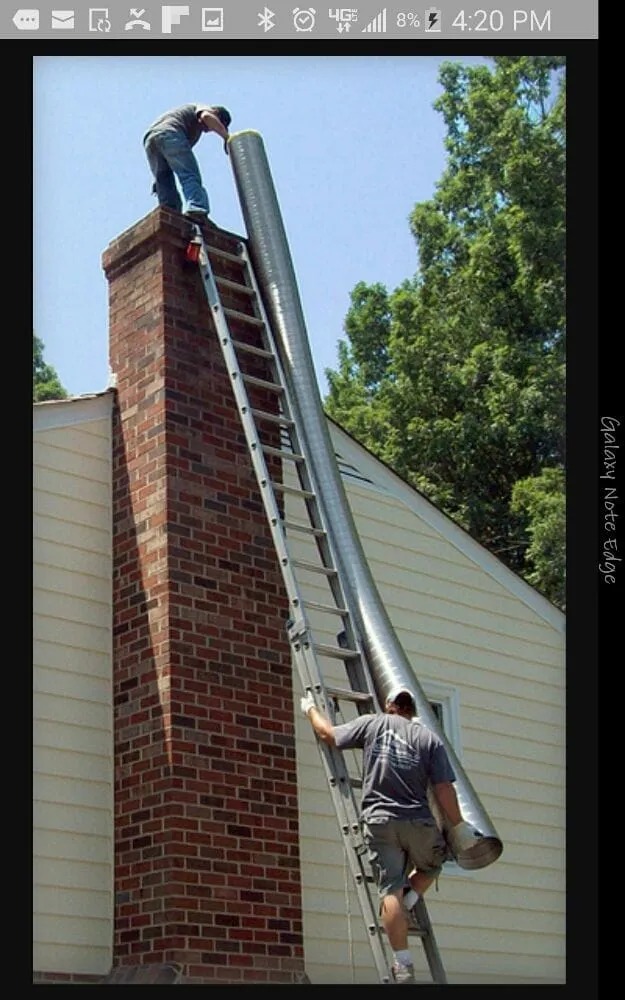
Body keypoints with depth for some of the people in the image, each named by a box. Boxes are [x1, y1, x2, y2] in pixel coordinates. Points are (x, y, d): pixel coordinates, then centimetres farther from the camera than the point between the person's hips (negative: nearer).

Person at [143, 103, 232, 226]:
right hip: (169, 133, -8)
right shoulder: (203, 107, 23)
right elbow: (206, 116, -5)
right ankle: (196, 209, -39)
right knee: (190, 175, -17)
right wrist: (227, 137, -2)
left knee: (165, 185, 2)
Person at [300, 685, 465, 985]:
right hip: (419, 822, 0)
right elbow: (444, 790, 0)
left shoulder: (372, 724, 8)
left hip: (379, 820, 0)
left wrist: (311, 708, 37)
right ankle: (406, 905, 5)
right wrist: (459, 829, 8)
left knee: (391, 891, -3)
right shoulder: (429, 739, 7)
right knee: (430, 867, 29)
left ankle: (403, 965, -9)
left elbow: (328, 734, 19)